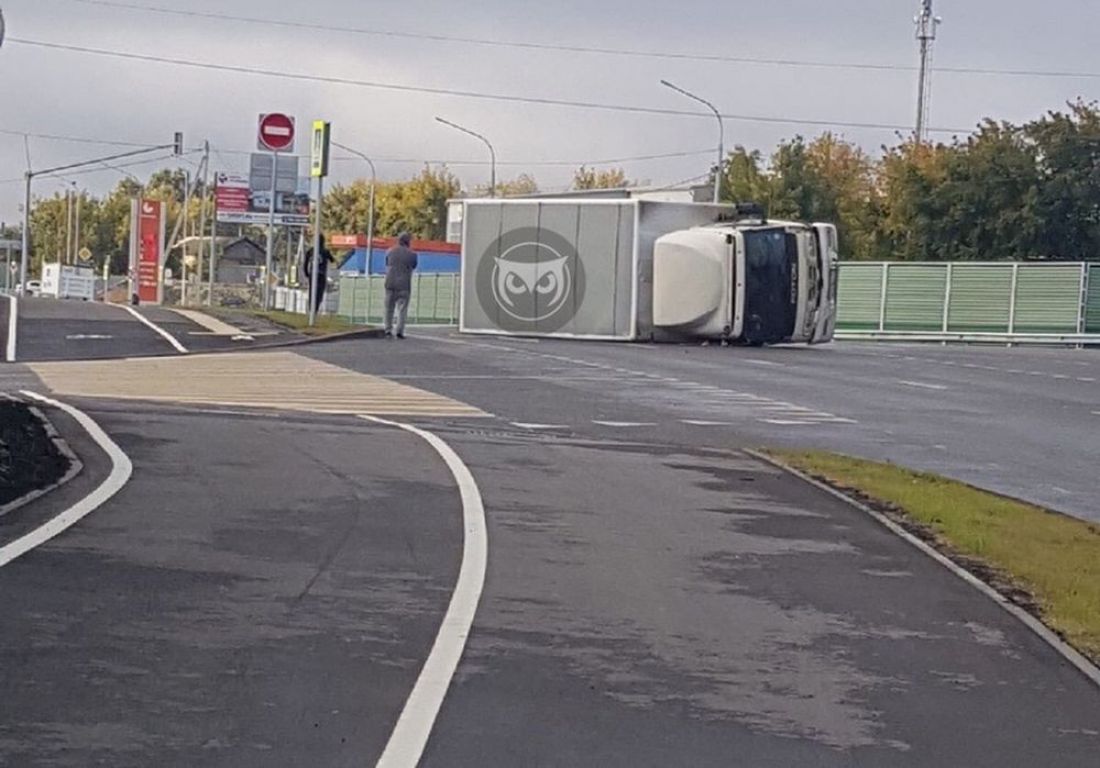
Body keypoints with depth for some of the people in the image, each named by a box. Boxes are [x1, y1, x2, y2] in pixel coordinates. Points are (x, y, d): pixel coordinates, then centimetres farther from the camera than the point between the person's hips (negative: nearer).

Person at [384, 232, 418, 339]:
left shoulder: (390, 252, 3)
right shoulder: (411, 254, -4)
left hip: (390, 283, 3)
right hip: (404, 284, -3)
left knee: (389, 308, 11)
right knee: (402, 308, 0)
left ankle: (388, 330, 12)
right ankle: (399, 331, -7)